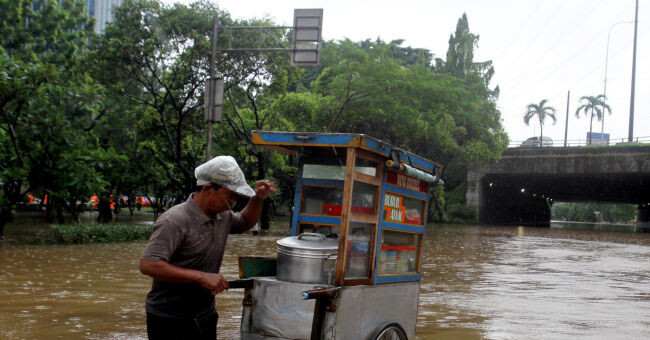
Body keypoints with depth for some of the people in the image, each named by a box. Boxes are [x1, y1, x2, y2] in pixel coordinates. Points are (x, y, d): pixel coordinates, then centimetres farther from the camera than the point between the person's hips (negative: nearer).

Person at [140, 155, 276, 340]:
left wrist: (258, 199, 7)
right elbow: (148, 265, -29)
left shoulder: (222, 215, 5)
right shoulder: (174, 221, -22)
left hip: (205, 316, 8)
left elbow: (245, 223, 27)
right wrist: (201, 277, -30)